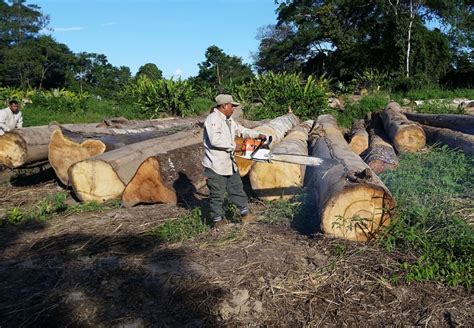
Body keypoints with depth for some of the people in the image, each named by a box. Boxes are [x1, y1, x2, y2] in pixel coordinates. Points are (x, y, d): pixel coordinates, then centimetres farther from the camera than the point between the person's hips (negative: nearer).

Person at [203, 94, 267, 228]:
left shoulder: (229, 120, 11)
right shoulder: (213, 119, -18)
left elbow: (241, 130, 22)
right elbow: (215, 140, -29)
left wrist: (258, 135, 10)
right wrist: (233, 145, -20)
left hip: (229, 163, 9)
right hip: (215, 166, -9)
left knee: (237, 188, 18)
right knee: (217, 194, 5)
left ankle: (245, 214, 31)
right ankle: (218, 220, 20)